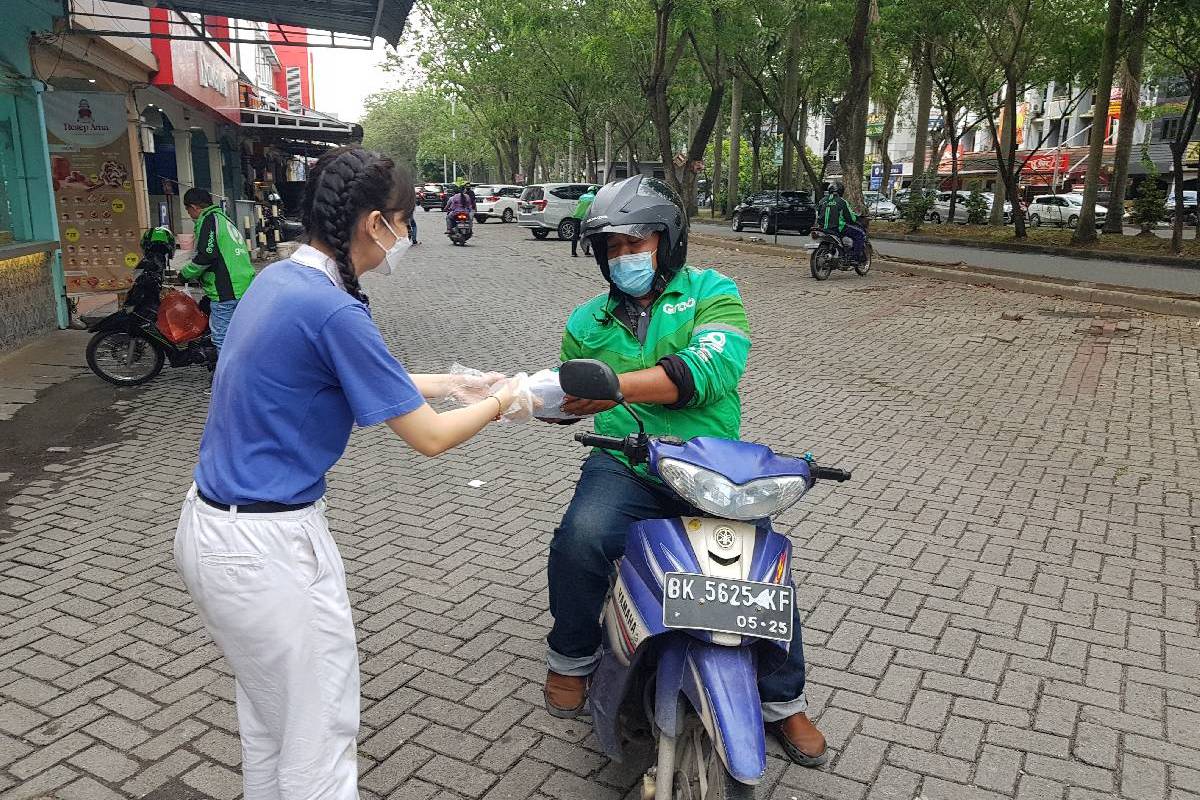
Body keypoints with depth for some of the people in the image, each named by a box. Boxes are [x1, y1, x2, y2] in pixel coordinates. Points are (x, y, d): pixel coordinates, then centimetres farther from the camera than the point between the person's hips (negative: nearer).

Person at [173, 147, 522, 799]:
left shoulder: (279, 278, 5)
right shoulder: (332, 310, -23)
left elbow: (361, 379, 17)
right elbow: (429, 437, -16)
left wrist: (454, 383, 19)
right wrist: (499, 401, 1)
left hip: (210, 525, 10)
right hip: (267, 548, -10)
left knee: (268, 716, 26)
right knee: (320, 735, 8)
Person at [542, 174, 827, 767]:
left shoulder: (711, 292, 3)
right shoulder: (589, 321, 17)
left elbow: (710, 368, -17)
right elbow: (566, 397, 18)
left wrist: (618, 385, -27)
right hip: (625, 465, 2)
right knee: (580, 538, -28)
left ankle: (783, 700, 11)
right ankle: (572, 654, 3)